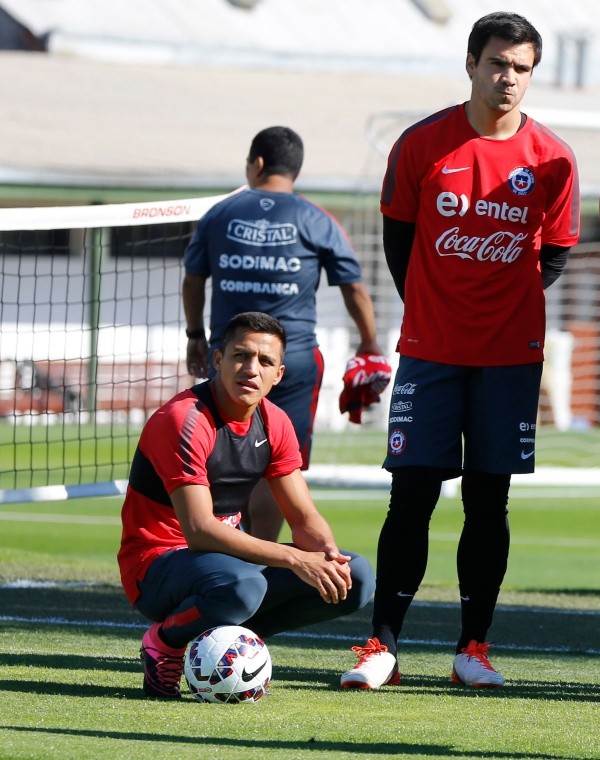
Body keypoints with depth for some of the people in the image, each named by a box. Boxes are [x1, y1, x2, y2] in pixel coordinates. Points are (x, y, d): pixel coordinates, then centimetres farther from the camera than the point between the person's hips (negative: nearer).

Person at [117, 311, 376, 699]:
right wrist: (295, 559, -33)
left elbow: (304, 517, 6)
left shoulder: (274, 423, 4)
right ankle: (166, 642, -9)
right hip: (158, 564, -7)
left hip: (230, 555, 7)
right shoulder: (183, 421, -21)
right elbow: (200, 530, -29)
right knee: (241, 585, -40)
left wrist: (329, 555, -19)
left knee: (355, 578, -6)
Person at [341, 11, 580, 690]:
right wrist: (431, 311, 5)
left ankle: (473, 648, 9)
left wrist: (508, 312, 2)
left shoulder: (552, 160, -1)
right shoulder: (422, 145, -2)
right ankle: (383, 646, -1)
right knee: (411, 496, -3)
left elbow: (553, 256, 9)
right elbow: (397, 237, 8)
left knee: (489, 502, 4)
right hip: (430, 349, -1)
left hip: (511, 354, 1)